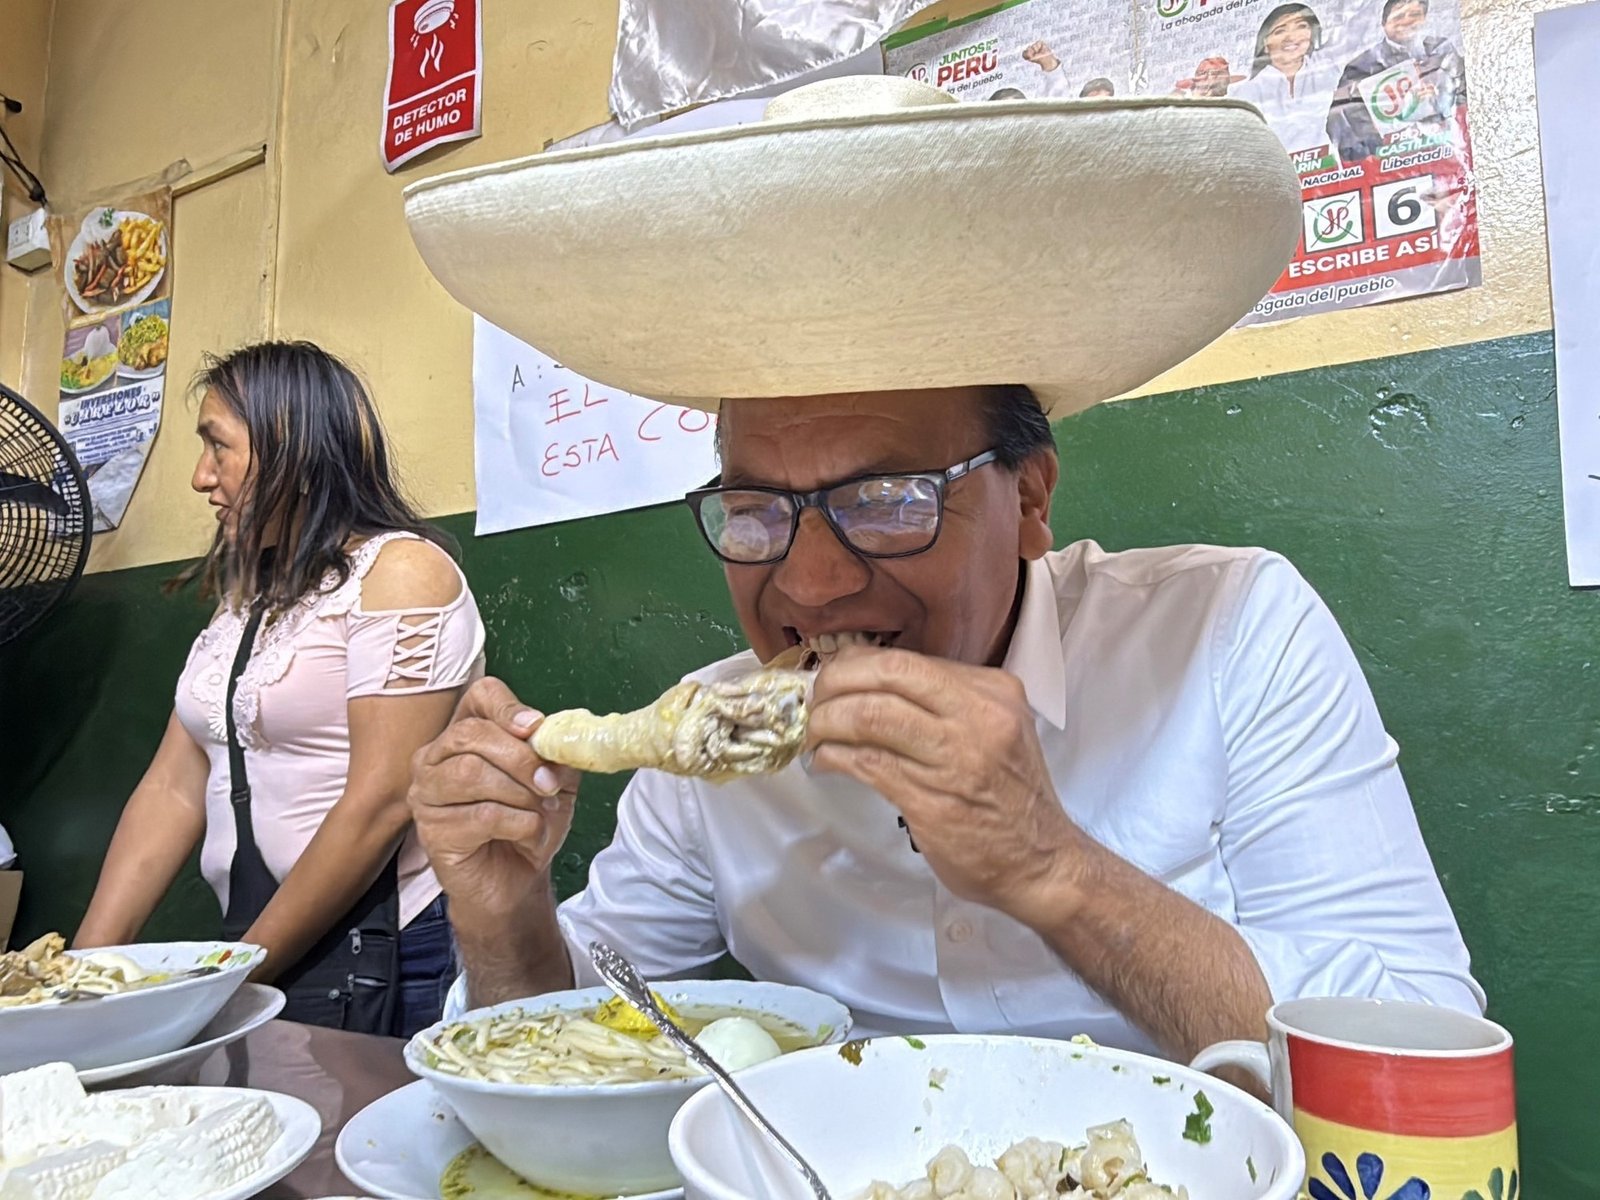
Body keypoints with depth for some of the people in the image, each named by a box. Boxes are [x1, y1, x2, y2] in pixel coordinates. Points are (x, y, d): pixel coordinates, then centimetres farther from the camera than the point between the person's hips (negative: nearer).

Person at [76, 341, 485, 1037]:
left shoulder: (400, 571, -13)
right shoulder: (247, 600, 13)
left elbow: (380, 806, -20)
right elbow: (175, 788, 9)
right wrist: (87, 963, 1)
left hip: (384, 963, -7)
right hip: (255, 952, 7)